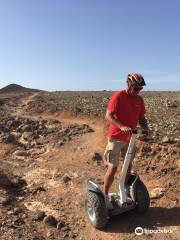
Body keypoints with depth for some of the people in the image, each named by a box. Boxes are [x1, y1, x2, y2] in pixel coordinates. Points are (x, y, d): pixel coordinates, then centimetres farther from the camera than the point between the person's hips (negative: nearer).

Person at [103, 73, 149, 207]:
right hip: (116, 138, -6)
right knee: (113, 168, -1)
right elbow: (108, 116, -20)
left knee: (128, 165, 16)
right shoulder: (118, 96, -15)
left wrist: (146, 127, -12)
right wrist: (122, 127, -35)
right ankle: (105, 196, 16)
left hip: (130, 138, 6)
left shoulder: (139, 100, 4)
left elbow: (141, 118, 9)